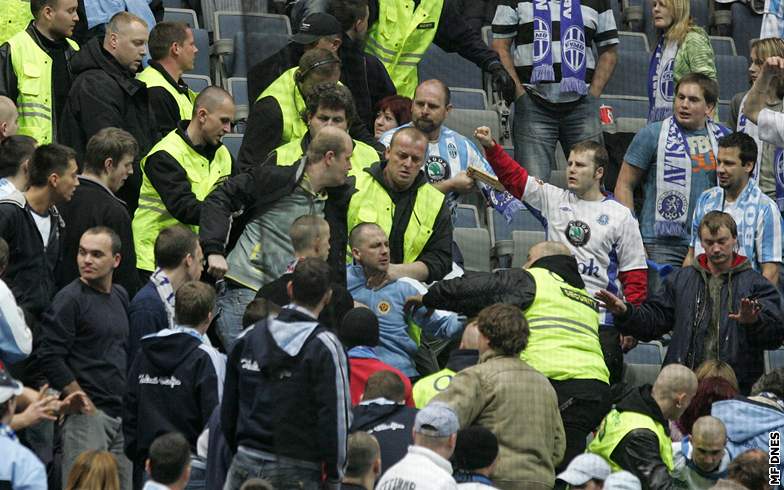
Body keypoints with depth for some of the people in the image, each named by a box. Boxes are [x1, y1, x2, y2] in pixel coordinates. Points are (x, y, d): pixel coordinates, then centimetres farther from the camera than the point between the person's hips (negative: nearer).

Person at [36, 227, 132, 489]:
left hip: (122, 414, 8)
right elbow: (51, 358, -15)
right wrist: (82, 401, -15)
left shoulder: (120, 297, 16)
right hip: (88, 415, -8)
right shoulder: (69, 299, -8)